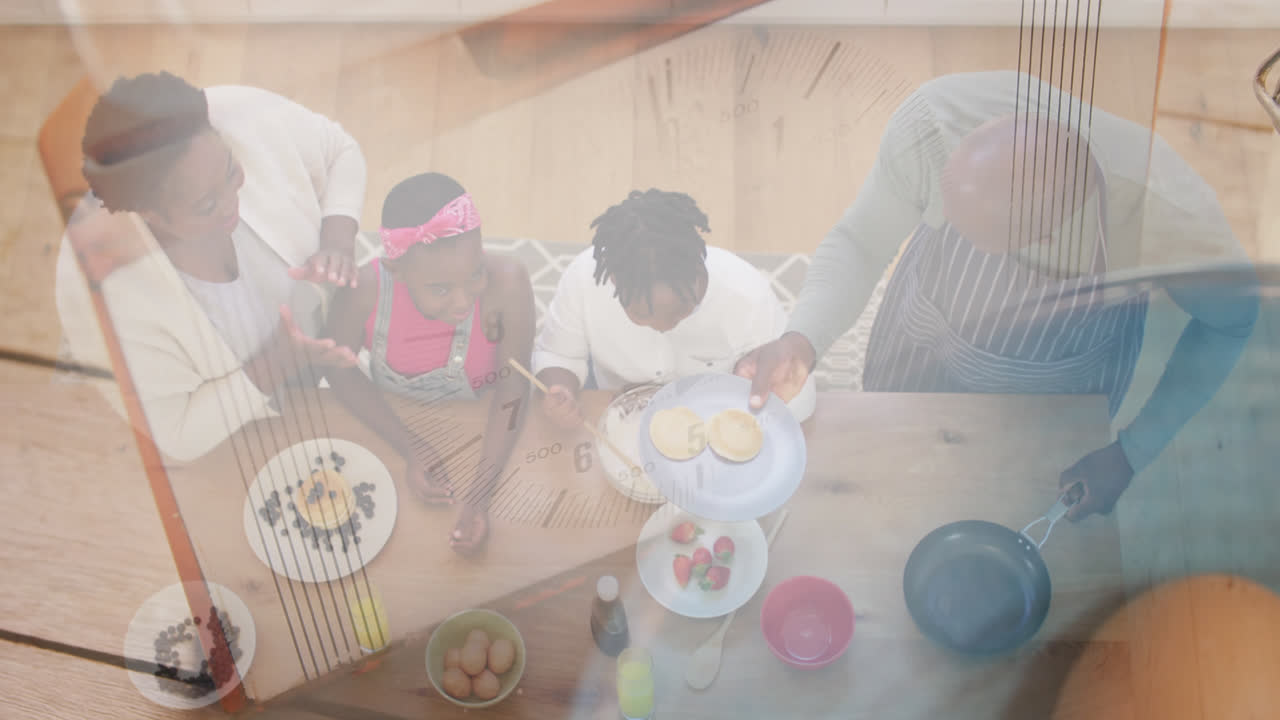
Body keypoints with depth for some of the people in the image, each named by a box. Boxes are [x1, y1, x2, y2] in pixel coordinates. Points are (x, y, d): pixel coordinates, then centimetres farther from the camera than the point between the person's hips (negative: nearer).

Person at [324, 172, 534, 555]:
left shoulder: (507, 283, -36)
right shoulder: (365, 291, -33)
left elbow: (512, 389, -25)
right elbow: (341, 369, -13)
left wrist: (479, 495, -33)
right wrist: (409, 448, -22)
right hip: (396, 424, 1)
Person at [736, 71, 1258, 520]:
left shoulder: (1174, 222, -41)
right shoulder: (935, 119, -40)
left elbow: (1234, 319, -18)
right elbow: (860, 242, -24)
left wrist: (1131, 454, -19)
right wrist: (802, 342, -42)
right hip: (918, 347, 2)